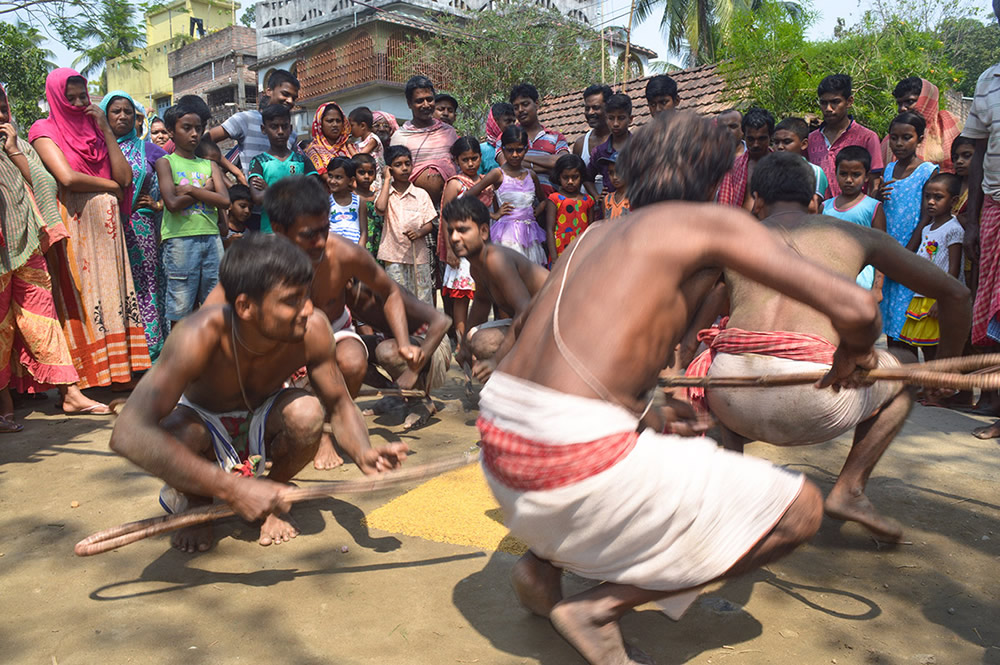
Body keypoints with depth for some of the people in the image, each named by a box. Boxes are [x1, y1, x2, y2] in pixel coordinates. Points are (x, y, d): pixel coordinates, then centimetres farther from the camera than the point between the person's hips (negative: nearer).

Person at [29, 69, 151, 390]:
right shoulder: (45, 131, 3)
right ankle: (89, 380, -1)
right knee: (81, 297, -4)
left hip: (106, 226, 5)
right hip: (74, 227, -5)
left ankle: (116, 370, 3)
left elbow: (125, 177, 4)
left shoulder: (94, 130, 19)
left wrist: (105, 129, 2)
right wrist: (110, 186, -1)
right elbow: (68, 178, -14)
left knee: (112, 290, 0)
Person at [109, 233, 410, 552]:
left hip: (263, 419, 2)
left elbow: (339, 406, -15)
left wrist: (363, 453, -38)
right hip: (204, 423, -1)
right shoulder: (201, 336, -38)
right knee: (172, 435, -36)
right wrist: (232, 489, -51)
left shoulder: (312, 328, -28)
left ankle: (273, 496, 0)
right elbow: (127, 435, -46)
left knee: (308, 413, -32)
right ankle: (195, 502, 1)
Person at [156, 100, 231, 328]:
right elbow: (172, 203, -10)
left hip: (211, 237, 4)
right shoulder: (166, 162, 5)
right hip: (180, 238, -4)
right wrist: (206, 190, -3)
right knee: (180, 311, -1)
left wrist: (190, 189, -5)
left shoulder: (209, 165, 15)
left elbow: (225, 200, -1)